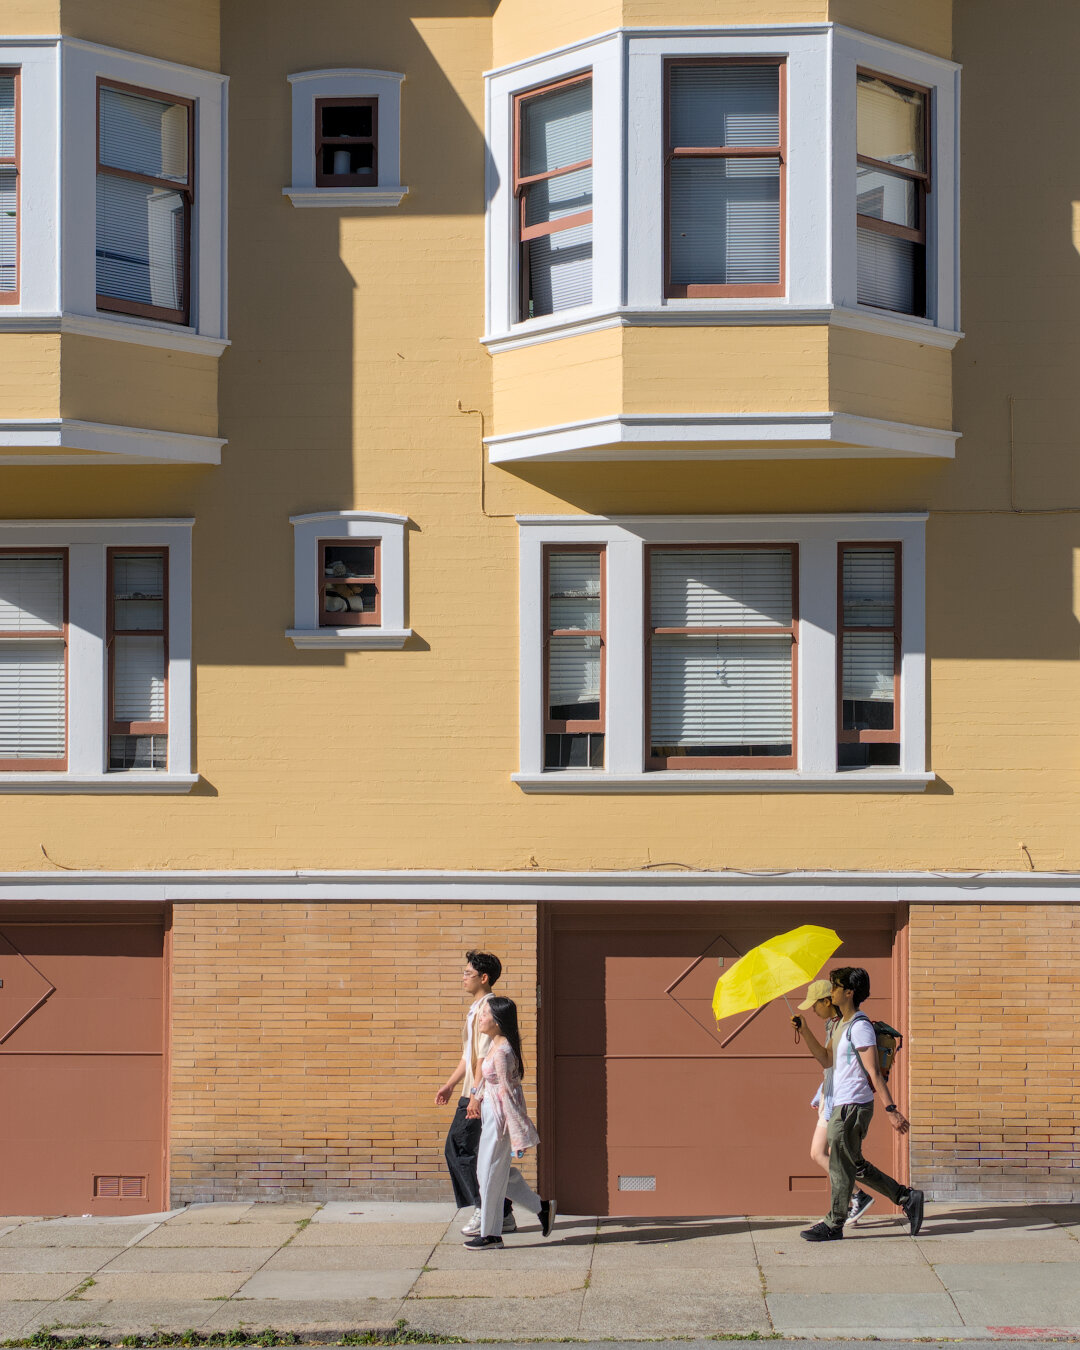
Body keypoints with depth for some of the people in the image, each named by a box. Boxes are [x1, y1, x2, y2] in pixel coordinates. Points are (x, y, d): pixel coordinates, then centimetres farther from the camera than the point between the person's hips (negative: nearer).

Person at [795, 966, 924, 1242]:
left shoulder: (860, 1027, -16)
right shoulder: (843, 1025, 14)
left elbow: (874, 1072, -21)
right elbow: (827, 1060, 20)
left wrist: (891, 1109, -24)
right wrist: (805, 1032, 10)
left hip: (853, 1106, -10)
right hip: (842, 1105, 10)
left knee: (840, 1165, 0)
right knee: (854, 1165, 16)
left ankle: (834, 1224, 10)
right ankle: (907, 1198, 20)